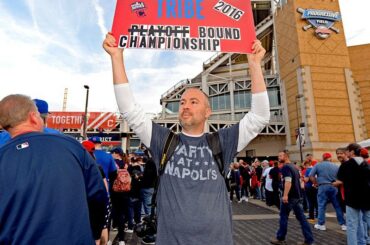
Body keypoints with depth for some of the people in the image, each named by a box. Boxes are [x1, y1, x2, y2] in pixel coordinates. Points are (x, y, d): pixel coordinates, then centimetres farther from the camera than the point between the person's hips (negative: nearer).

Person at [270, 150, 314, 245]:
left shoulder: (285, 167, -15)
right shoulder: (294, 166, 15)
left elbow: (288, 181, -26)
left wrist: (285, 195, -31)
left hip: (290, 196, -9)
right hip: (298, 196, 9)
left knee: (283, 217, 4)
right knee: (301, 217, 10)